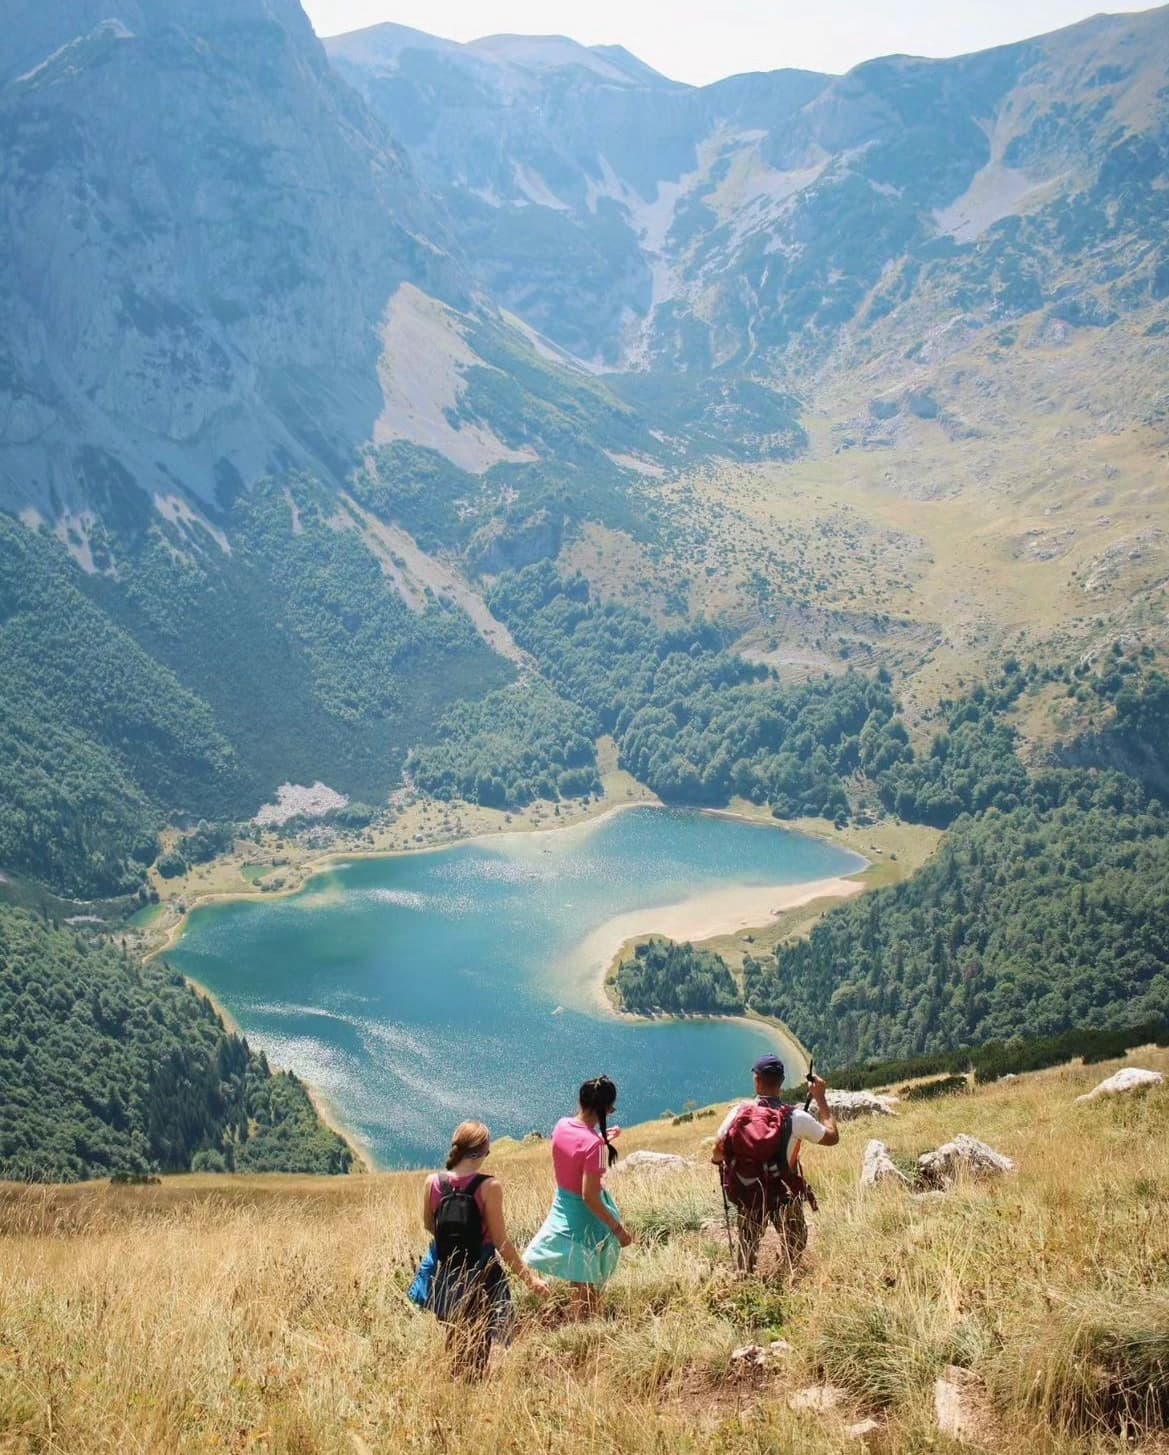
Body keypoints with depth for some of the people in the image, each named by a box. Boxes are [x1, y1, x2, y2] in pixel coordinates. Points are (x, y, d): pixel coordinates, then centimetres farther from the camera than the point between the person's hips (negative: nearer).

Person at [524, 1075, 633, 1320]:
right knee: (587, 1299, 11)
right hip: (585, 1219, -7)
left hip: (561, 1210, 7)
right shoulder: (594, 1145, -28)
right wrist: (618, 1229, -18)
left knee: (579, 1290, 24)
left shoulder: (561, 1126, -7)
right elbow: (589, 1196, -26)